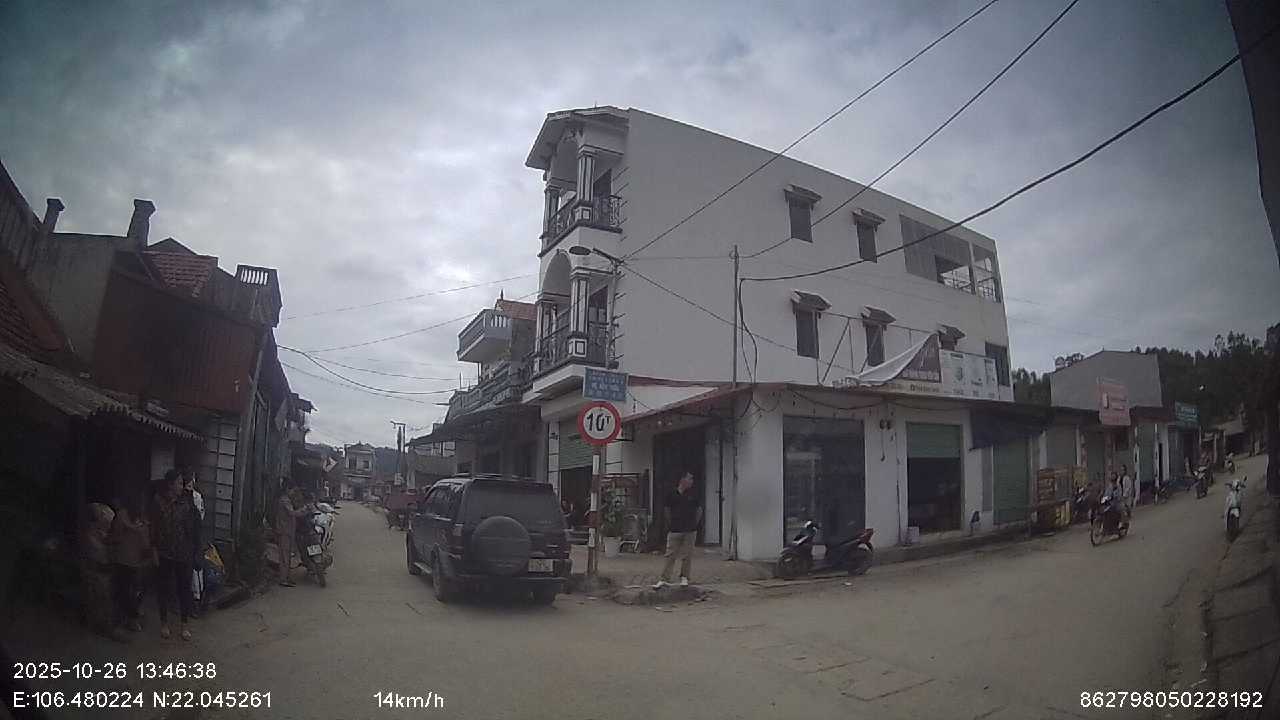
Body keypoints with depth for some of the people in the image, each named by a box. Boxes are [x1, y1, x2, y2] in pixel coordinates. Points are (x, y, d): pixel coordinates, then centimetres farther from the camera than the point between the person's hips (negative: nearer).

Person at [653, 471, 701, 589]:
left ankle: (684, 577, 19)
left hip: (690, 531, 1)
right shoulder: (672, 494, -1)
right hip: (674, 530, -1)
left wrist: (695, 523, 7)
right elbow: (666, 510, 11)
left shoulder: (693, 495, 4)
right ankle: (664, 578, 3)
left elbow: (699, 510, 14)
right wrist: (670, 523, 10)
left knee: (687, 556, 5)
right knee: (670, 555, -1)